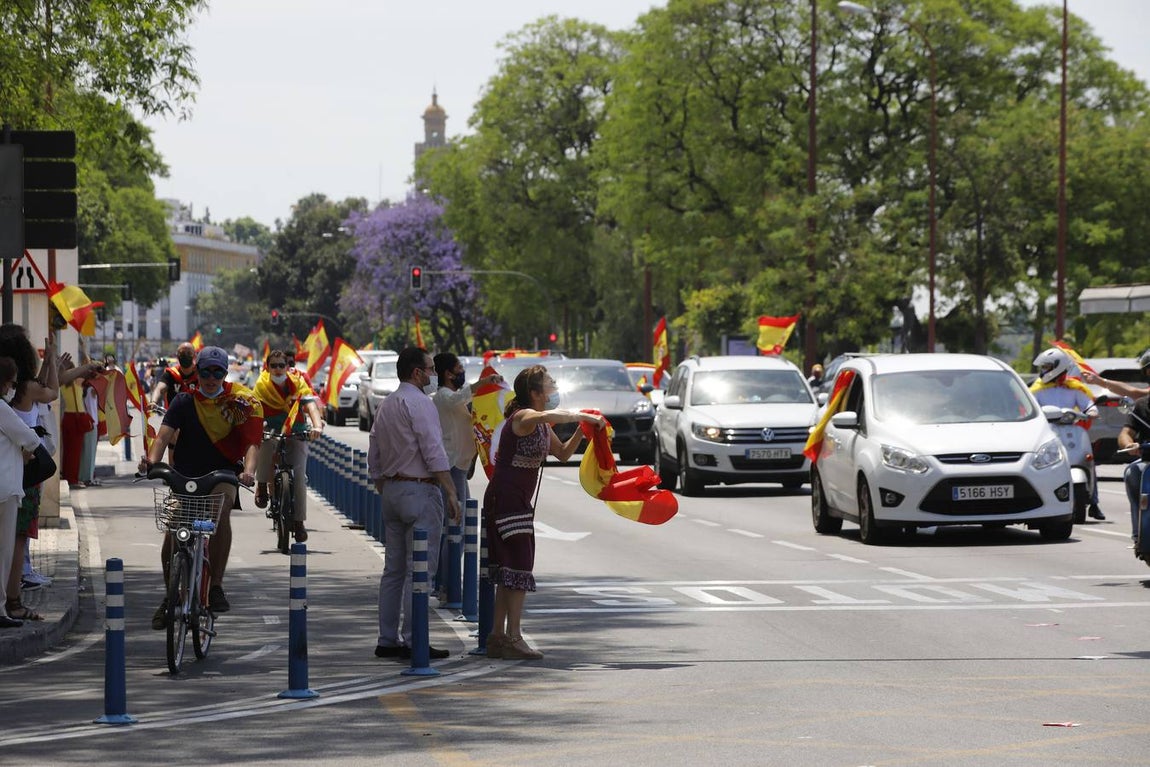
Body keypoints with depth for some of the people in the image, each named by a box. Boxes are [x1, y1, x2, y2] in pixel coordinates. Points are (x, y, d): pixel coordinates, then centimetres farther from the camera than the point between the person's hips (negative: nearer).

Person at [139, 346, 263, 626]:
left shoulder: (241, 401, -7)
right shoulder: (184, 401, -4)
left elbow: (251, 442, -17)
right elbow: (163, 436, -16)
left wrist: (248, 470, -37)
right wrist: (152, 460, -38)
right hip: (185, 474, 2)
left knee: (221, 510, -33)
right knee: (172, 533, -12)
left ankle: (216, 587, -25)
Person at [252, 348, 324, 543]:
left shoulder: (298, 381, -13)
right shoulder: (262, 384, -11)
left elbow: (310, 403, -26)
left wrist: (317, 426, -44)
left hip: (296, 432, 0)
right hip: (272, 430, 0)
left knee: (299, 474, -13)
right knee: (266, 443, -36)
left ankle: (298, 521, -3)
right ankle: (262, 486, -15)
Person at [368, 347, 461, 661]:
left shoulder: (385, 405, 15)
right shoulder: (419, 402, -11)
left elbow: (374, 460, 18)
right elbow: (434, 452, -18)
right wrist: (451, 493, -16)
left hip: (391, 490, 9)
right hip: (420, 490, -9)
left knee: (393, 569, 11)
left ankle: (387, 640, 12)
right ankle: (413, 641, -10)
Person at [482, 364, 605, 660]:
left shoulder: (542, 427, 16)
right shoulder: (522, 418, -15)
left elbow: (563, 453, 24)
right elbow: (550, 415, -38)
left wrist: (581, 432, 7)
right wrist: (584, 416, -29)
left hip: (518, 503, 10)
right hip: (505, 499, -10)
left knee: (509, 570, 11)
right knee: (519, 567, -11)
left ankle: (498, 636, 15)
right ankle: (512, 638, -11)